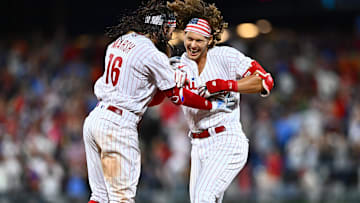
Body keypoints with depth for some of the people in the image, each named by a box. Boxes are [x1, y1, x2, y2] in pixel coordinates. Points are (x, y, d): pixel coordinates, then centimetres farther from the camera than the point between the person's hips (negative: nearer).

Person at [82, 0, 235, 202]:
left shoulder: (119, 42, 13)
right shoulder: (153, 55, -11)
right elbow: (177, 96, -3)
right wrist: (213, 106, 9)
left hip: (94, 118, 8)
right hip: (118, 125, -8)